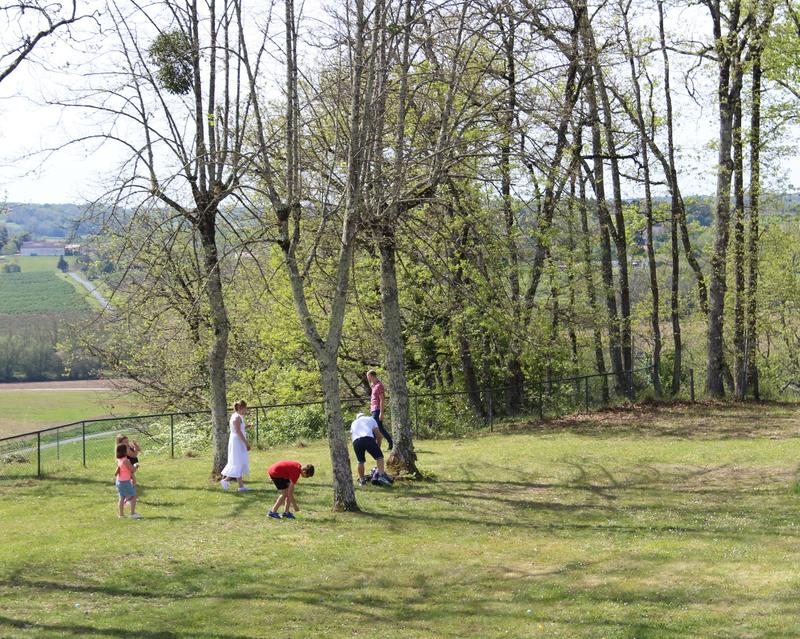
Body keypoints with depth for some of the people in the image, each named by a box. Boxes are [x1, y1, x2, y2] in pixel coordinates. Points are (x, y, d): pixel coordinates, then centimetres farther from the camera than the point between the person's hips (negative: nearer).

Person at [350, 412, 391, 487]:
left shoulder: (353, 423, 38)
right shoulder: (370, 419, 30)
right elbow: (378, 435, 23)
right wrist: (378, 447, 31)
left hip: (356, 441, 3)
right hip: (368, 438, -3)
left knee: (360, 461, 17)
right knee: (379, 457, 6)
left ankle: (362, 480, 22)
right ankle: (381, 476, -8)